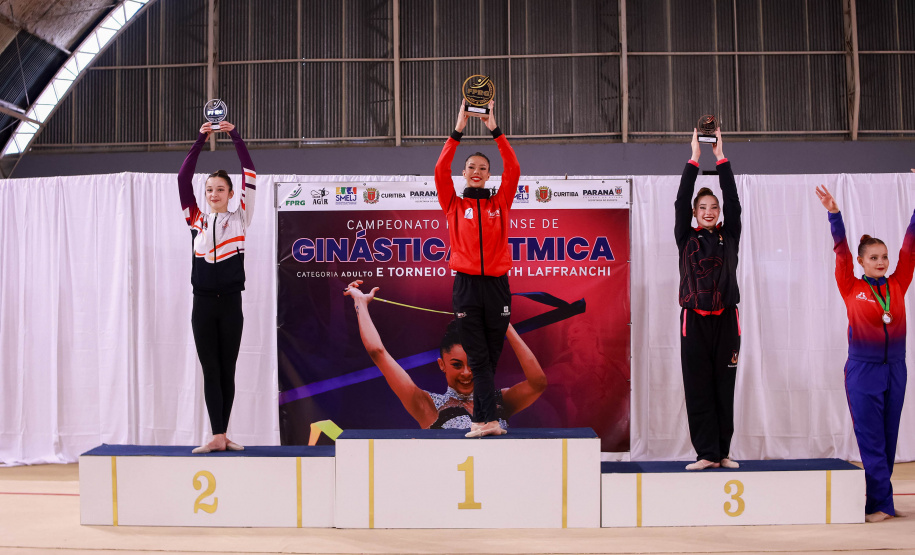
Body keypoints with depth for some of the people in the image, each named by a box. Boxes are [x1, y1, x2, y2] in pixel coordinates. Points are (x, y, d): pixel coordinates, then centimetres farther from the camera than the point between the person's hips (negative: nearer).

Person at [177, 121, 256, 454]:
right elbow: (183, 179, 1)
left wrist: (236, 138, -3)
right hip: (203, 303, 1)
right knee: (211, 371, 0)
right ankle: (217, 437, -1)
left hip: (230, 303, -1)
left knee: (227, 371, 5)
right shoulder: (196, 220, 8)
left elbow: (250, 178, -1)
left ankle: (223, 435, 12)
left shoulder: (239, 219, 5)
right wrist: (200, 141, -4)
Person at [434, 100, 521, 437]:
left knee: (491, 358, 5)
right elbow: (440, 171, -3)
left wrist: (495, 130, -3)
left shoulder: (500, 203, 12)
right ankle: (489, 420, -9)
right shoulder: (454, 205, 10)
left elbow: (513, 170, 1)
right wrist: (458, 132, -6)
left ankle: (480, 419, 12)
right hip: (466, 285, -1)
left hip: (497, 285, 2)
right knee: (478, 358, -5)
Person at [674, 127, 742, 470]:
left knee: (724, 388, 5)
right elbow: (681, 202, -2)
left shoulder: (729, 237, 9)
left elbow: (733, 202, 1)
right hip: (695, 321, -1)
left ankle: (723, 453, 13)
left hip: (725, 320, 1)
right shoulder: (686, 239, 6)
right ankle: (706, 454, 6)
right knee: (698, 389, 0)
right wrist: (694, 160, -3)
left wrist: (721, 159, -1)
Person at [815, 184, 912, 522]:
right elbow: (841, 251, -8)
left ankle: (878, 502, 17)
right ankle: (882, 504, 3)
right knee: (871, 440, -2)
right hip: (863, 370, -4)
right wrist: (834, 213, -16)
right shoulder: (852, 289, -3)